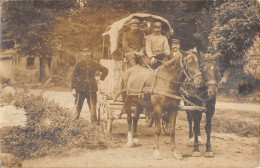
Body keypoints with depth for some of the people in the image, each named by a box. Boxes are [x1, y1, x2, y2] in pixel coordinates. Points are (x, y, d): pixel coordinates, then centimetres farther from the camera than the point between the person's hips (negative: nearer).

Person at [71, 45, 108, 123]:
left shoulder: (94, 64, 8)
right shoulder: (79, 64, 2)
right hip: (80, 88, -1)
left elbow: (105, 70, 22)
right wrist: (73, 88, -5)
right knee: (78, 107, -3)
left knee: (92, 107, 0)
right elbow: (74, 77, 1)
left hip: (91, 88, 1)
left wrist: (101, 78, 14)